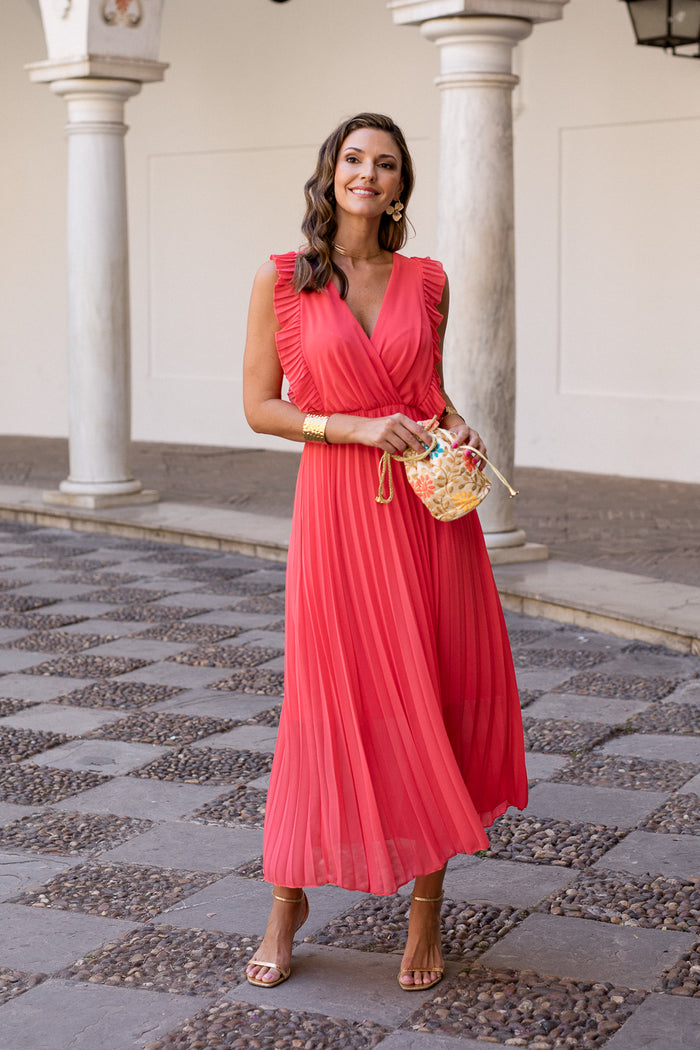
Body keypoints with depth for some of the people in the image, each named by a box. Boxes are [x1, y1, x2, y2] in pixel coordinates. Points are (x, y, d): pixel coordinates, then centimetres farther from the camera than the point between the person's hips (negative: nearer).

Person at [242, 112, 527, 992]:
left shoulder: (425, 282, 8)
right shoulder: (282, 282, -1)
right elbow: (259, 407, -1)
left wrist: (458, 425, -1)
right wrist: (353, 426, -13)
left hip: (430, 506, 3)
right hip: (337, 506, -3)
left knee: (439, 698, 4)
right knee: (336, 705, 1)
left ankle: (427, 905, 18)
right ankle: (287, 901, 20)